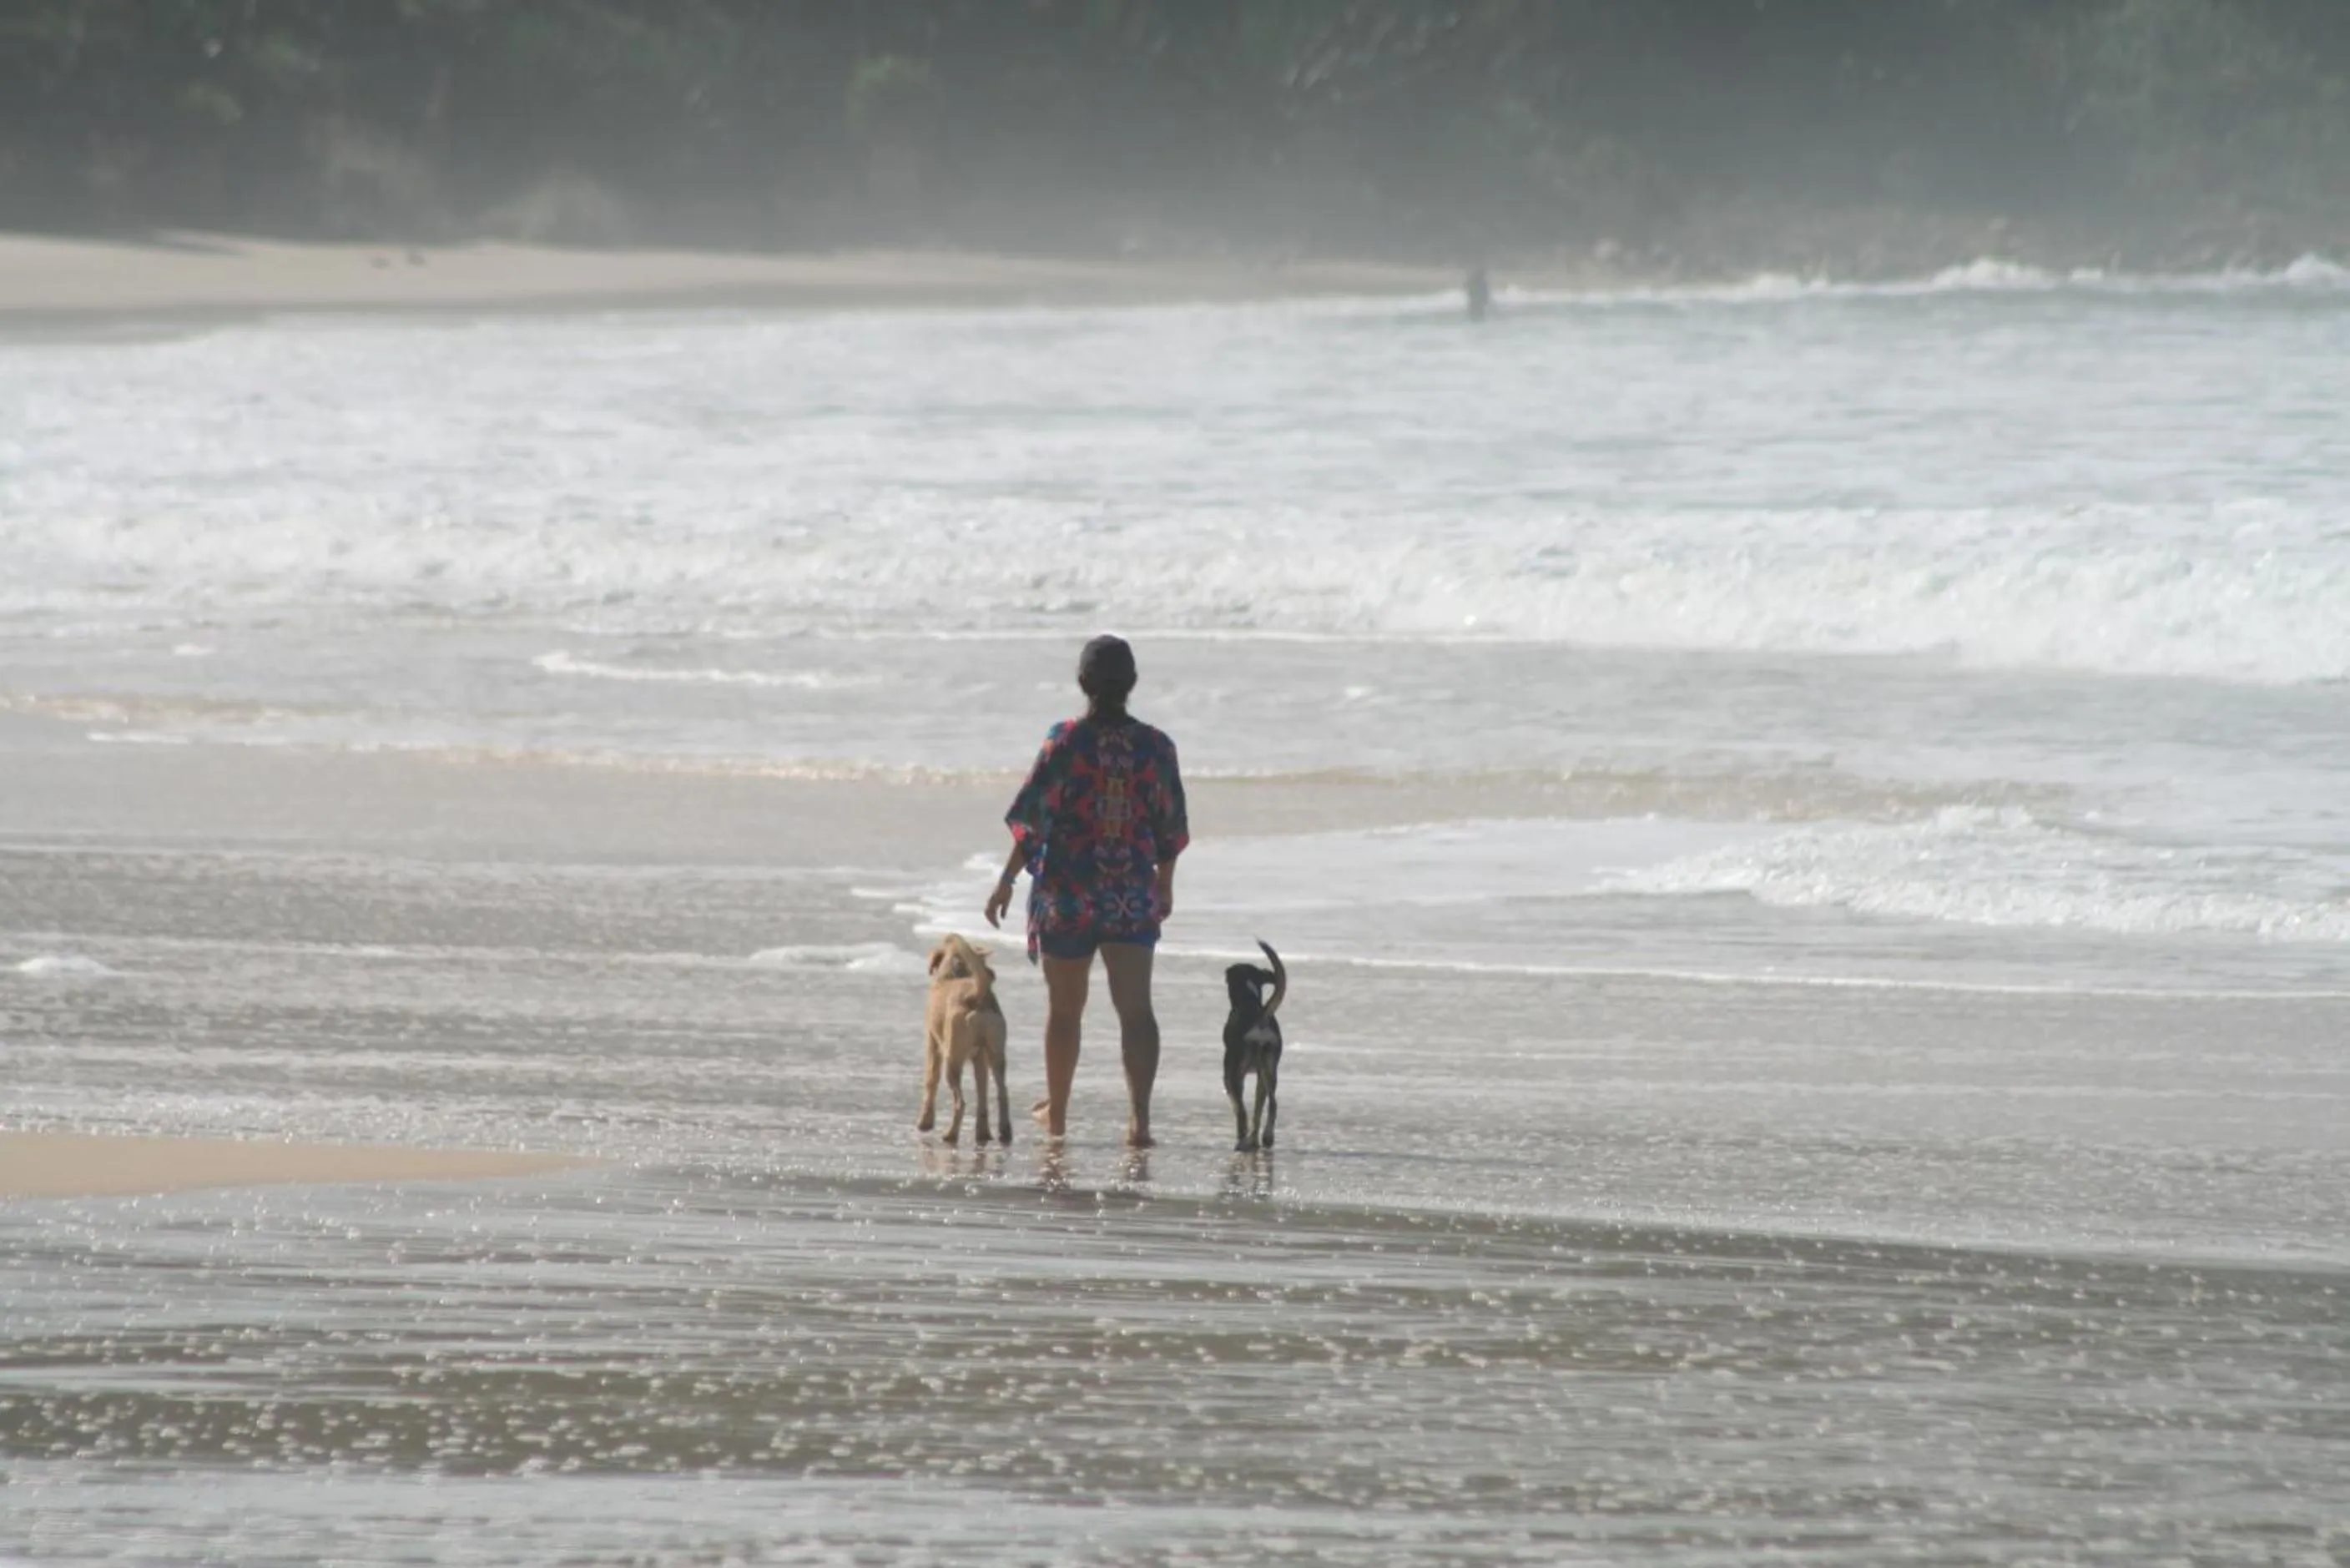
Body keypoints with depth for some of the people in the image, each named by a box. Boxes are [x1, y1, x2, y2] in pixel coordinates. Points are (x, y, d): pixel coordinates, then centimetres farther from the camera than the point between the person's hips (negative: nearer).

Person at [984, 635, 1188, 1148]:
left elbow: (1031, 817, -10)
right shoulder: (1155, 746, -1)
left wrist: (1007, 880, -2)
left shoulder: (1066, 741, -9)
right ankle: (1139, 1114, -22)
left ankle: (1056, 1112, 29)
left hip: (1067, 893, -1)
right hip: (1134, 894, 1)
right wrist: (1165, 885, 22)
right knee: (1135, 1007, -5)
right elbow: (1170, 827, 7)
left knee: (1064, 1008, 15)